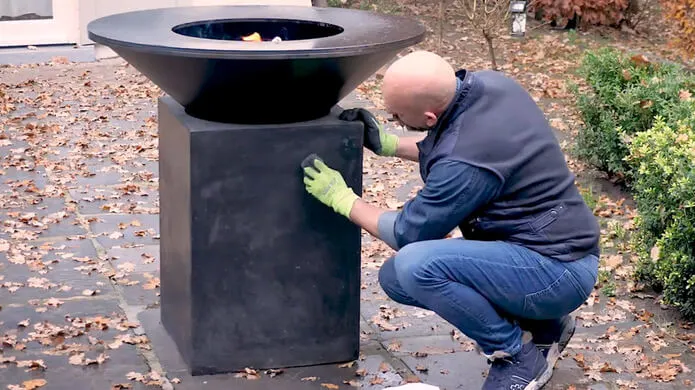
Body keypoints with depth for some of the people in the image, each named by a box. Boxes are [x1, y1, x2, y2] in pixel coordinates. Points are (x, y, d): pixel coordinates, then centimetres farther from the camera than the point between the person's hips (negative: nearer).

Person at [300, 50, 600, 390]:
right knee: (395, 278, 6)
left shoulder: (465, 164, -29)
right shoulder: (488, 83, -5)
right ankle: (541, 325, 14)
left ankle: (520, 356, -6)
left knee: (416, 265, -27)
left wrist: (341, 198, 0)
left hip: (558, 271, -10)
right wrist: (387, 144, 14)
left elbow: (407, 233, -12)